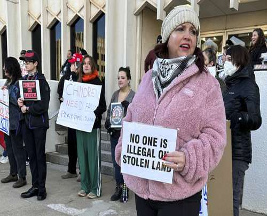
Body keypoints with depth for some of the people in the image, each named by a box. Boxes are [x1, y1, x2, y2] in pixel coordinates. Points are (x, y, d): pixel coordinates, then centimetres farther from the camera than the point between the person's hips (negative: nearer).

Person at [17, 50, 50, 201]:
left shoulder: (42, 82, -8)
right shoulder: (24, 80, 12)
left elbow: (43, 105, -14)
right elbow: (21, 97, 18)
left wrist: (27, 108, -10)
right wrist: (21, 102, -3)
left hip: (39, 122, -6)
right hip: (26, 122, 6)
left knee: (40, 155, 2)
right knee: (31, 155, 11)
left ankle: (42, 188, 13)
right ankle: (35, 186, 22)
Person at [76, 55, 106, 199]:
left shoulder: (98, 83, -4)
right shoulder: (79, 82, 11)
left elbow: (103, 106, -8)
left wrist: (94, 114, -23)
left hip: (93, 124, -5)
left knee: (93, 157, -1)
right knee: (82, 156, 11)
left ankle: (95, 189, 11)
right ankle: (85, 186, 24)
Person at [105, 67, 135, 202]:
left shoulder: (134, 95, -6)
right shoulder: (115, 94, 10)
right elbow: (109, 111, 14)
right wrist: (107, 123, 0)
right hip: (114, 132, 5)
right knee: (115, 161, 11)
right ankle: (119, 187, 25)